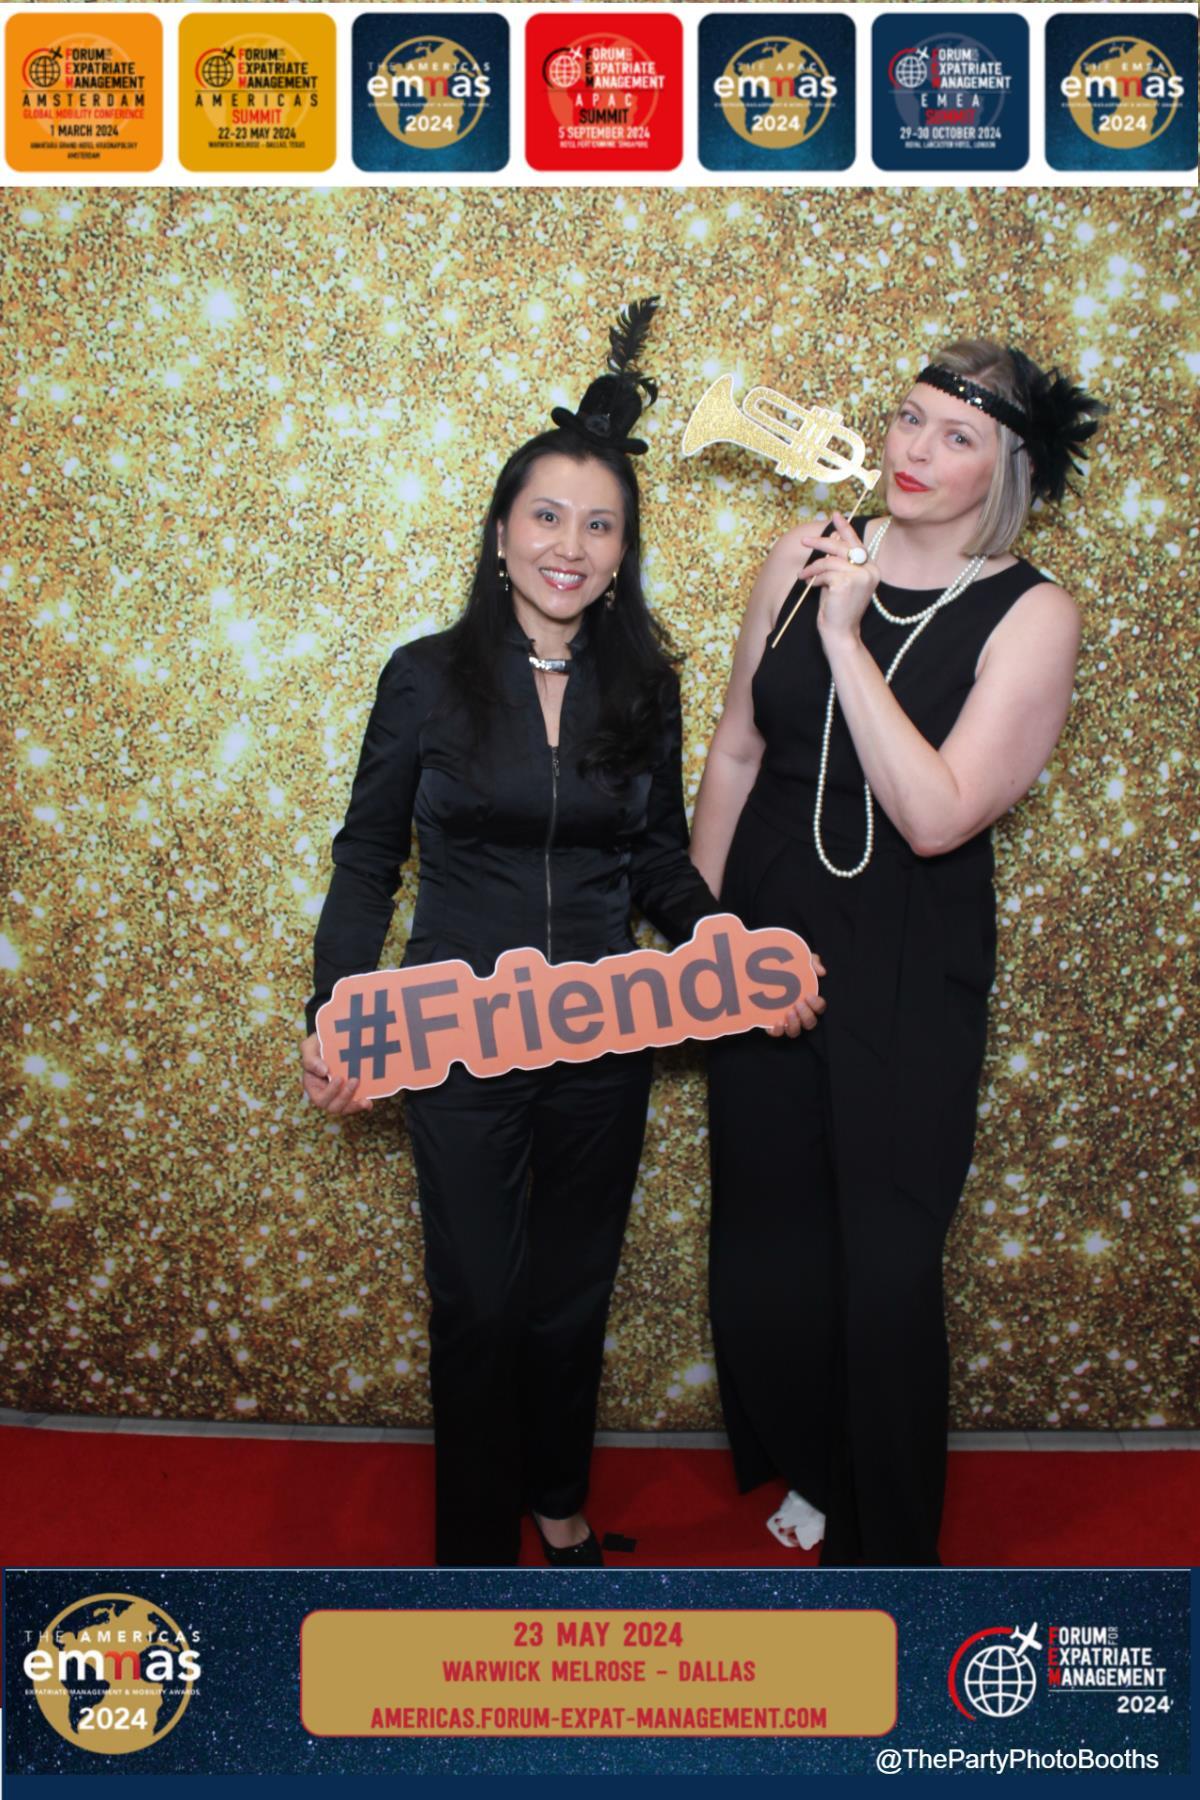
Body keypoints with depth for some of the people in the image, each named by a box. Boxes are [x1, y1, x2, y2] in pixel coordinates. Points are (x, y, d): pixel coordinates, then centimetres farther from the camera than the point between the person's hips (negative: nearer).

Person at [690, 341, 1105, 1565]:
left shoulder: (1030, 617, -11)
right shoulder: (806, 556, 0)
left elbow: (936, 815, -22)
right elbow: (737, 749, 8)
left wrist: (845, 636, -24)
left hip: (909, 970, -3)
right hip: (767, 929, 4)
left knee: (884, 1263, 4)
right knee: (764, 1233, 14)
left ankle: (883, 1545, 29)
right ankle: (806, 1463, 43)